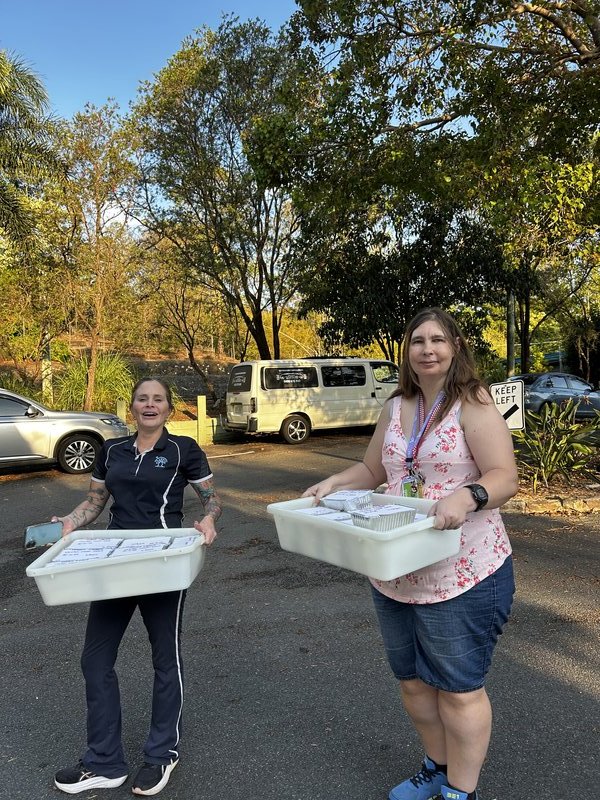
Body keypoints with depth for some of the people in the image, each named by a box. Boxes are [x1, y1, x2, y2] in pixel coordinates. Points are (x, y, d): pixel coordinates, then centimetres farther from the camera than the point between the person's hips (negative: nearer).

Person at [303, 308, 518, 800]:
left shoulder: (473, 405, -10)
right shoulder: (395, 408, 8)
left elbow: (505, 477, -18)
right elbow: (372, 470, 16)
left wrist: (466, 497, -37)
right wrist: (333, 483, 0)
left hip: (463, 575, -6)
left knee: (459, 689, 9)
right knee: (412, 681, 20)